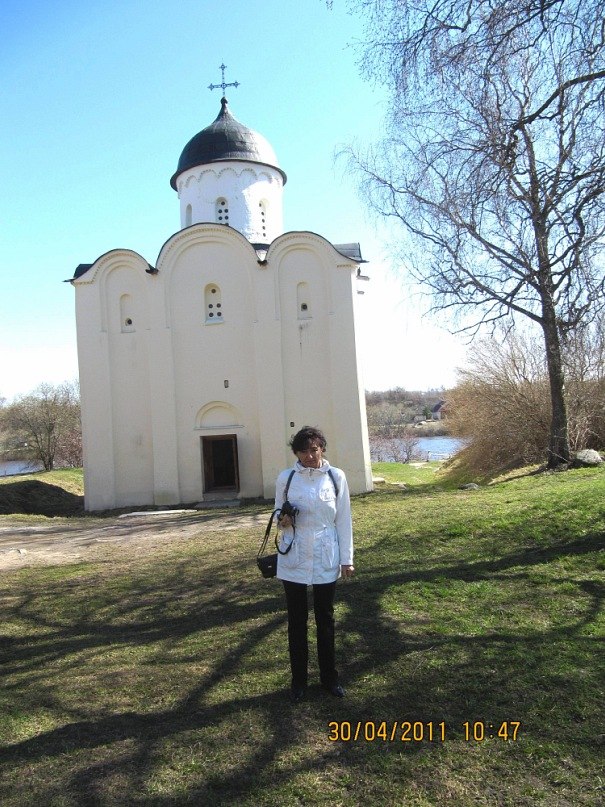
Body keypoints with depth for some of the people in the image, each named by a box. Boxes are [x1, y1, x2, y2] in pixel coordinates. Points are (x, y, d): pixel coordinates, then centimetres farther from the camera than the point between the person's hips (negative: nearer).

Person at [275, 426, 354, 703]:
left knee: (325, 618, 13)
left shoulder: (336, 477, -4)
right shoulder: (285, 478, -4)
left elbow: (343, 520, 0)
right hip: (294, 559, 0)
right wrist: (282, 522, -17)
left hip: (326, 559, 0)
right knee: (297, 620, 10)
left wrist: (347, 559, 0)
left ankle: (329, 676, 29)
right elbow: (278, 515, 7)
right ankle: (298, 679, 25)